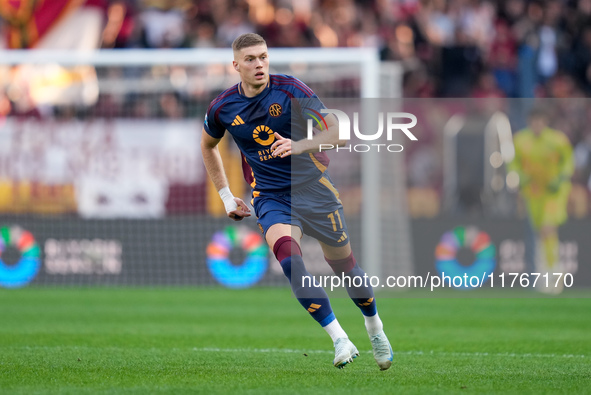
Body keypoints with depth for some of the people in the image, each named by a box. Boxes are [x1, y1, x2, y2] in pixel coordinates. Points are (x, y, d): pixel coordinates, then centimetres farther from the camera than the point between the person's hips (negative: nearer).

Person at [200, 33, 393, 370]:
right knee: (288, 255, -28)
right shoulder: (223, 108, -1)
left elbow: (337, 132, -16)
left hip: (313, 187, -1)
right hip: (270, 198, 1)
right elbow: (208, 146, 20)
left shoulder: (291, 90, -11)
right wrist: (225, 196, 17)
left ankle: (374, 325, 37)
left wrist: (299, 145, -33)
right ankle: (340, 340, -30)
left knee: (343, 264, 6)